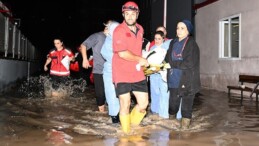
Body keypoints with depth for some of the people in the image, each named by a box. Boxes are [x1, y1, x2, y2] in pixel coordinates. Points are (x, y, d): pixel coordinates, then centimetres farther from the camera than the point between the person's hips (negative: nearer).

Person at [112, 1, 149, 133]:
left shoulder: (140, 29, 9)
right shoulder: (119, 30, -14)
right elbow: (122, 53, -22)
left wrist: (140, 61, 12)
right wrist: (140, 59, -11)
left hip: (137, 73, 6)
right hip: (122, 74, -6)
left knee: (143, 103, 7)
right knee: (125, 105, 3)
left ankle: (133, 125, 33)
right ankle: (126, 132, 24)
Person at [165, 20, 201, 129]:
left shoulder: (191, 44, -6)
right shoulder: (173, 43, 13)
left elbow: (189, 63, -15)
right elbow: (168, 59, 13)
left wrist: (172, 64, -10)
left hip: (187, 82, -5)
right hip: (174, 81, 5)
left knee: (186, 107, 2)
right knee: (172, 105, 8)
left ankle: (185, 123, 16)